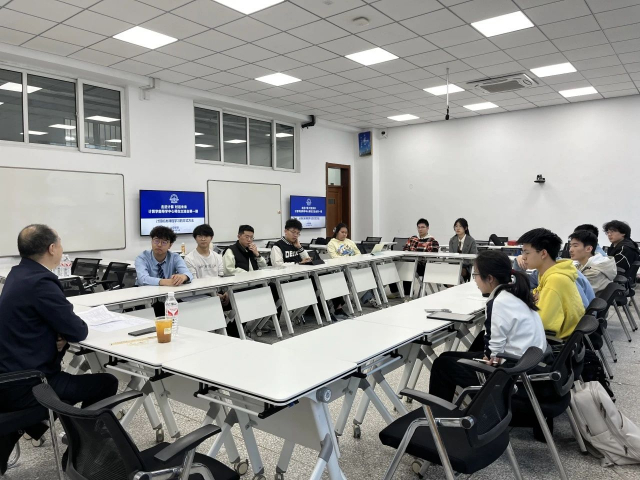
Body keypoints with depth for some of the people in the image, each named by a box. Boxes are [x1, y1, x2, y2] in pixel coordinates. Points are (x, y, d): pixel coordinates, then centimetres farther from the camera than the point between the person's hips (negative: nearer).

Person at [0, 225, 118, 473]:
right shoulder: (41, 283, -24)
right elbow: (78, 331, -18)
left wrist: (60, 332, -3)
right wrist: (67, 331, 5)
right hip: (25, 386, -9)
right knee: (107, 382, 3)